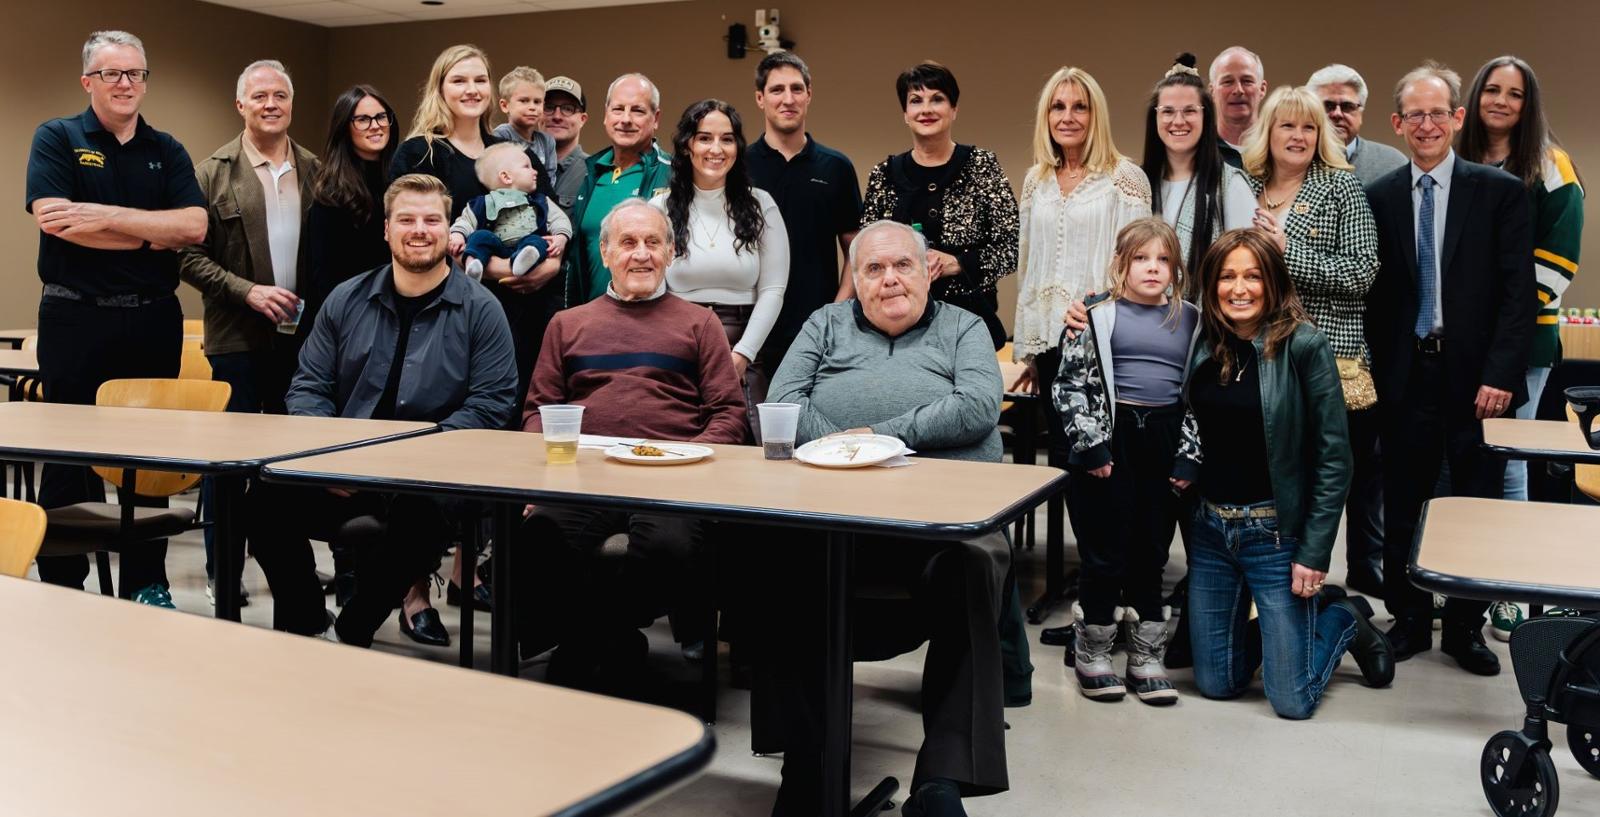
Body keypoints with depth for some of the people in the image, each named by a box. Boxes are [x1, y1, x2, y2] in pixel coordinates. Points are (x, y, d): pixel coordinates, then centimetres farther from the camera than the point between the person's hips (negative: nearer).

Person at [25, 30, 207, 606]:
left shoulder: (167, 151, 11)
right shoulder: (56, 139, 3)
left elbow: (194, 227, -5)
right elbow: (52, 218, -14)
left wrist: (104, 216, -14)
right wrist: (151, 234, -11)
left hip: (153, 320, 3)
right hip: (75, 318, -3)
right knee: (70, 456, 3)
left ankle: (146, 581, 19)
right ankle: (62, 585, 13)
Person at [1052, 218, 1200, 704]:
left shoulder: (1190, 321, 9)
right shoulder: (1099, 315, -1)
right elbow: (1071, 383, -4)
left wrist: (1189, 457, 3)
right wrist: (1092, 444, -10)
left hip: (1164, 443, 3)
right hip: (1109, 439, -3)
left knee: (1152, 553, 9)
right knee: (1105, 552, 1)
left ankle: (1146, 658, 21)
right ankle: (1092, 656, 16)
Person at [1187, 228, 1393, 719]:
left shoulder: (1303, 346, -12)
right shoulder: (1203, 345, 2)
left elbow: (1333, 457, -12)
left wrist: (1315, 553, -14)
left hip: (1276, 532, -4)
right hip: (1210, 528, 5)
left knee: (1291, 701, 2)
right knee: (1216, 684, 12)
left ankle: (1348, 621, 29)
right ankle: (1278, 632, 39)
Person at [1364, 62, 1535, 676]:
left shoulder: (1501, 192, 1)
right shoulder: (1379, 198, 6)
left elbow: (1519, 292, -4)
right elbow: (1374, 294, 5)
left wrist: (1501, 374, -12)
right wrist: (1377, 369, -2)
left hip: (1477, 378, -1)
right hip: (1405, 377, 2)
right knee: (1402, 507, 8)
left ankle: (1466, 628, 21)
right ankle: (1409, 620, 23)